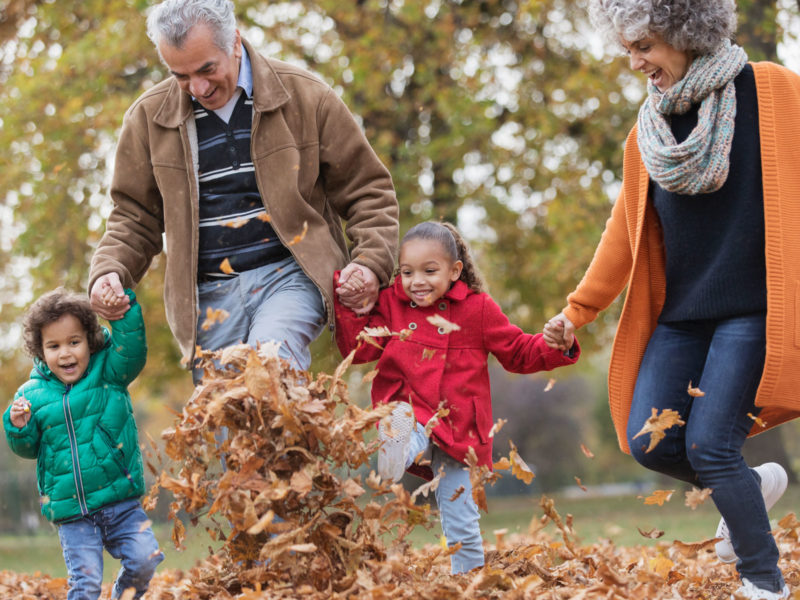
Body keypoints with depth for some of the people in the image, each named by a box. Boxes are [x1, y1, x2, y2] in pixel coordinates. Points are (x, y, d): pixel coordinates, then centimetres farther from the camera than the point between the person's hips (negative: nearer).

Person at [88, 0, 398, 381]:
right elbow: (134, 217, 19)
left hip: (290, 277, -3)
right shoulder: (148, 118, 9)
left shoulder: (305, 97, 3)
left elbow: (366, 190, 10)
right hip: (208, 297, 3)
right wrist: (109, 272, -1)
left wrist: (370, 263, -6)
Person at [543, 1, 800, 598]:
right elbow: (628, 229, 18)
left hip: (750, 309, -6)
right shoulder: (651, 127, 11)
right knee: (650, 442, -3)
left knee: (708, 446, -13)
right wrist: (578, 310, 17)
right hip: (680, 312, 6)